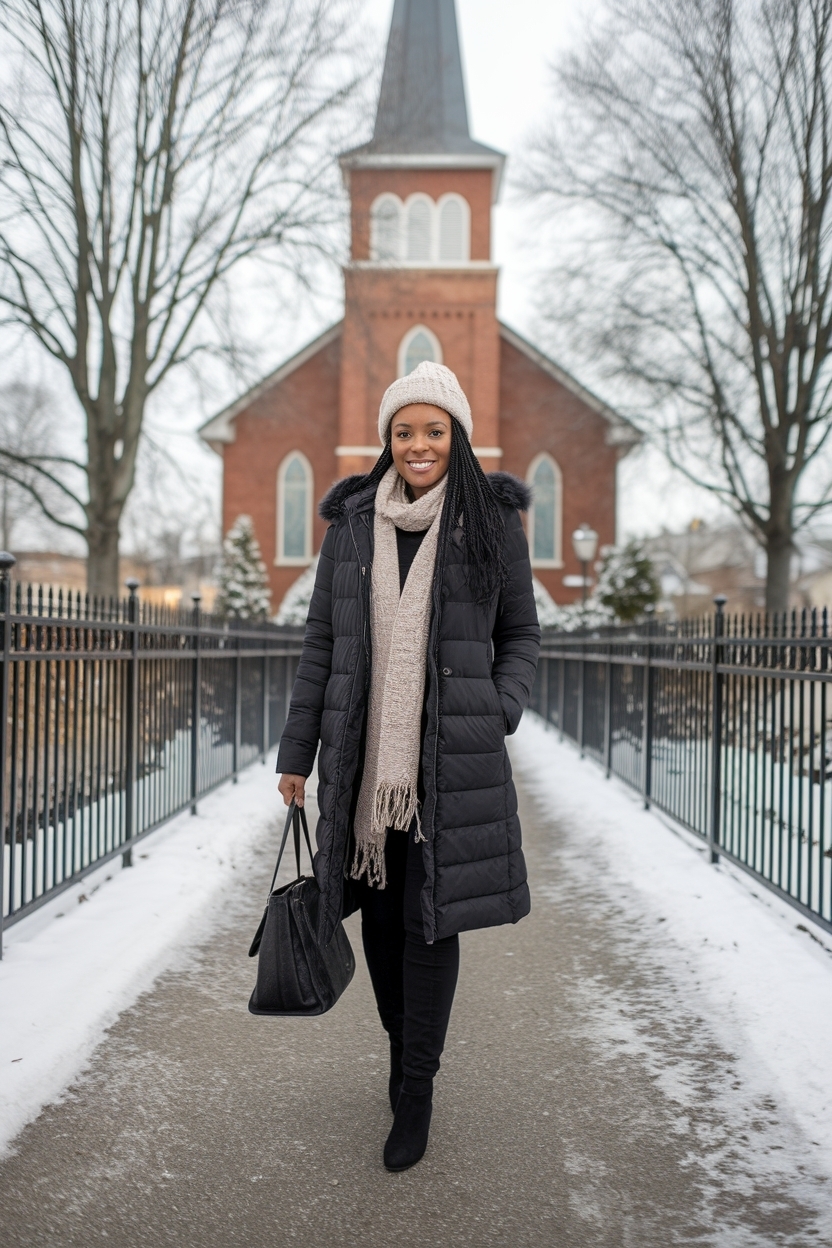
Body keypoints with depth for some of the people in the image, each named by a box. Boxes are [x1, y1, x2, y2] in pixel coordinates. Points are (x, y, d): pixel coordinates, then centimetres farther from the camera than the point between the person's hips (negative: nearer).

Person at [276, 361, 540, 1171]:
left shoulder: (492, 522, 2)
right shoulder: (352, 524, 6)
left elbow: (521, 635, 8)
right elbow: (321, 643, 9)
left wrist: (498, 717, -8)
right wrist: (296, 753, 8)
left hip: (451, 758, -2)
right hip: (363, 755, 3)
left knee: (433, 917, 0)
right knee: (380, 915, 11)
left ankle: (415, 1091, 13)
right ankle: (402, 1042, 35)